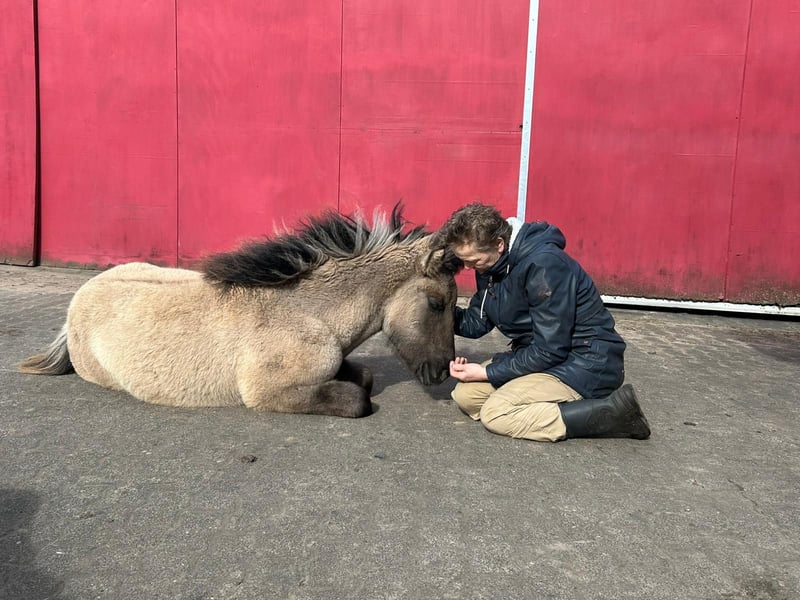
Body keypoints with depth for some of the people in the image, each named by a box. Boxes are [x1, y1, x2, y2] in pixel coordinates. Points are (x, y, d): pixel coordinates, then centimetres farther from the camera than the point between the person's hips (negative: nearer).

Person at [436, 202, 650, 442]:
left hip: (587, 362, -9)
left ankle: (611, 414, -14)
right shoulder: (492, 264, 0)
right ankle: (564, 404, -2)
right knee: (466, 394, -1)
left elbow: (550, 351, -25)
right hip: (537, 354, 9)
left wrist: (488, 373, -17)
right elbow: (477, 323, 6)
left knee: (496, 413, -22)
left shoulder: (544, 264, -26)